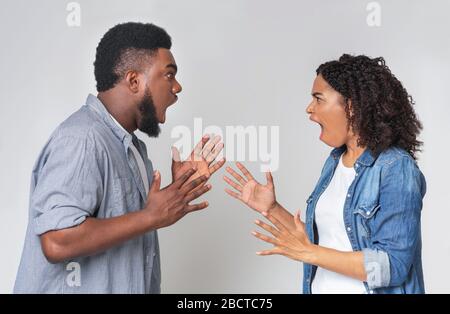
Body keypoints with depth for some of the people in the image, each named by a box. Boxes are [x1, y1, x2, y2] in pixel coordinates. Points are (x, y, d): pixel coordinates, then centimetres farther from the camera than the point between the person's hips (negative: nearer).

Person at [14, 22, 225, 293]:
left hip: (124, 285, 9)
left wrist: (179, 187, 1)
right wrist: (153, 216, -23)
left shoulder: (130, 145, 8)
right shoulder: (81, 139, -22)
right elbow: (58, 242, -30)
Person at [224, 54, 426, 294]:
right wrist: (272, 209, -3)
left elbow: (394, 266, -23)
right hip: (322, 287, 6)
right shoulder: (335, 161, 3)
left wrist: (307, 253, -25)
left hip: (365, 288, -6)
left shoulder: (396, 169, -19)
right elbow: (320, 238, 8)